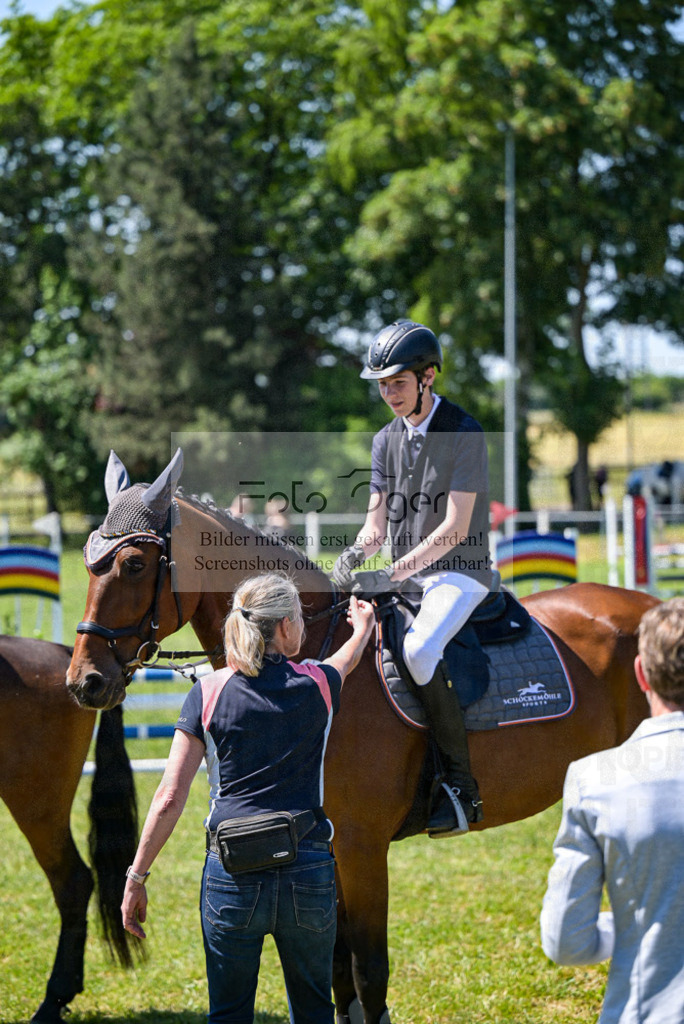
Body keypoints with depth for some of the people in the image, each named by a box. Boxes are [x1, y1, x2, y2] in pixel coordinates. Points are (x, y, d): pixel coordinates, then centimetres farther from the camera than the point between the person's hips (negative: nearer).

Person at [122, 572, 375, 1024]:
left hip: (231, 871, -1)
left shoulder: (208, 692, -2)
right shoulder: (318, 685, 1)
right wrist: (362, 630, 51)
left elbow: (170, 798, -5)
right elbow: (343, 664, 29)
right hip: (309, 868, 1)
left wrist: (136, 878, 2)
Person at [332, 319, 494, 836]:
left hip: (458, 573, -8)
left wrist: (393, 573, -26)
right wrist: (357, 553, -14)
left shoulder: (465, 434, -11)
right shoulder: (386, 440, 12)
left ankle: (462, 787, -26)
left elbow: (454, 528, -17)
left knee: (418, 650, -33)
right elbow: (377, 521, 9)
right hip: (404, 577, 8)